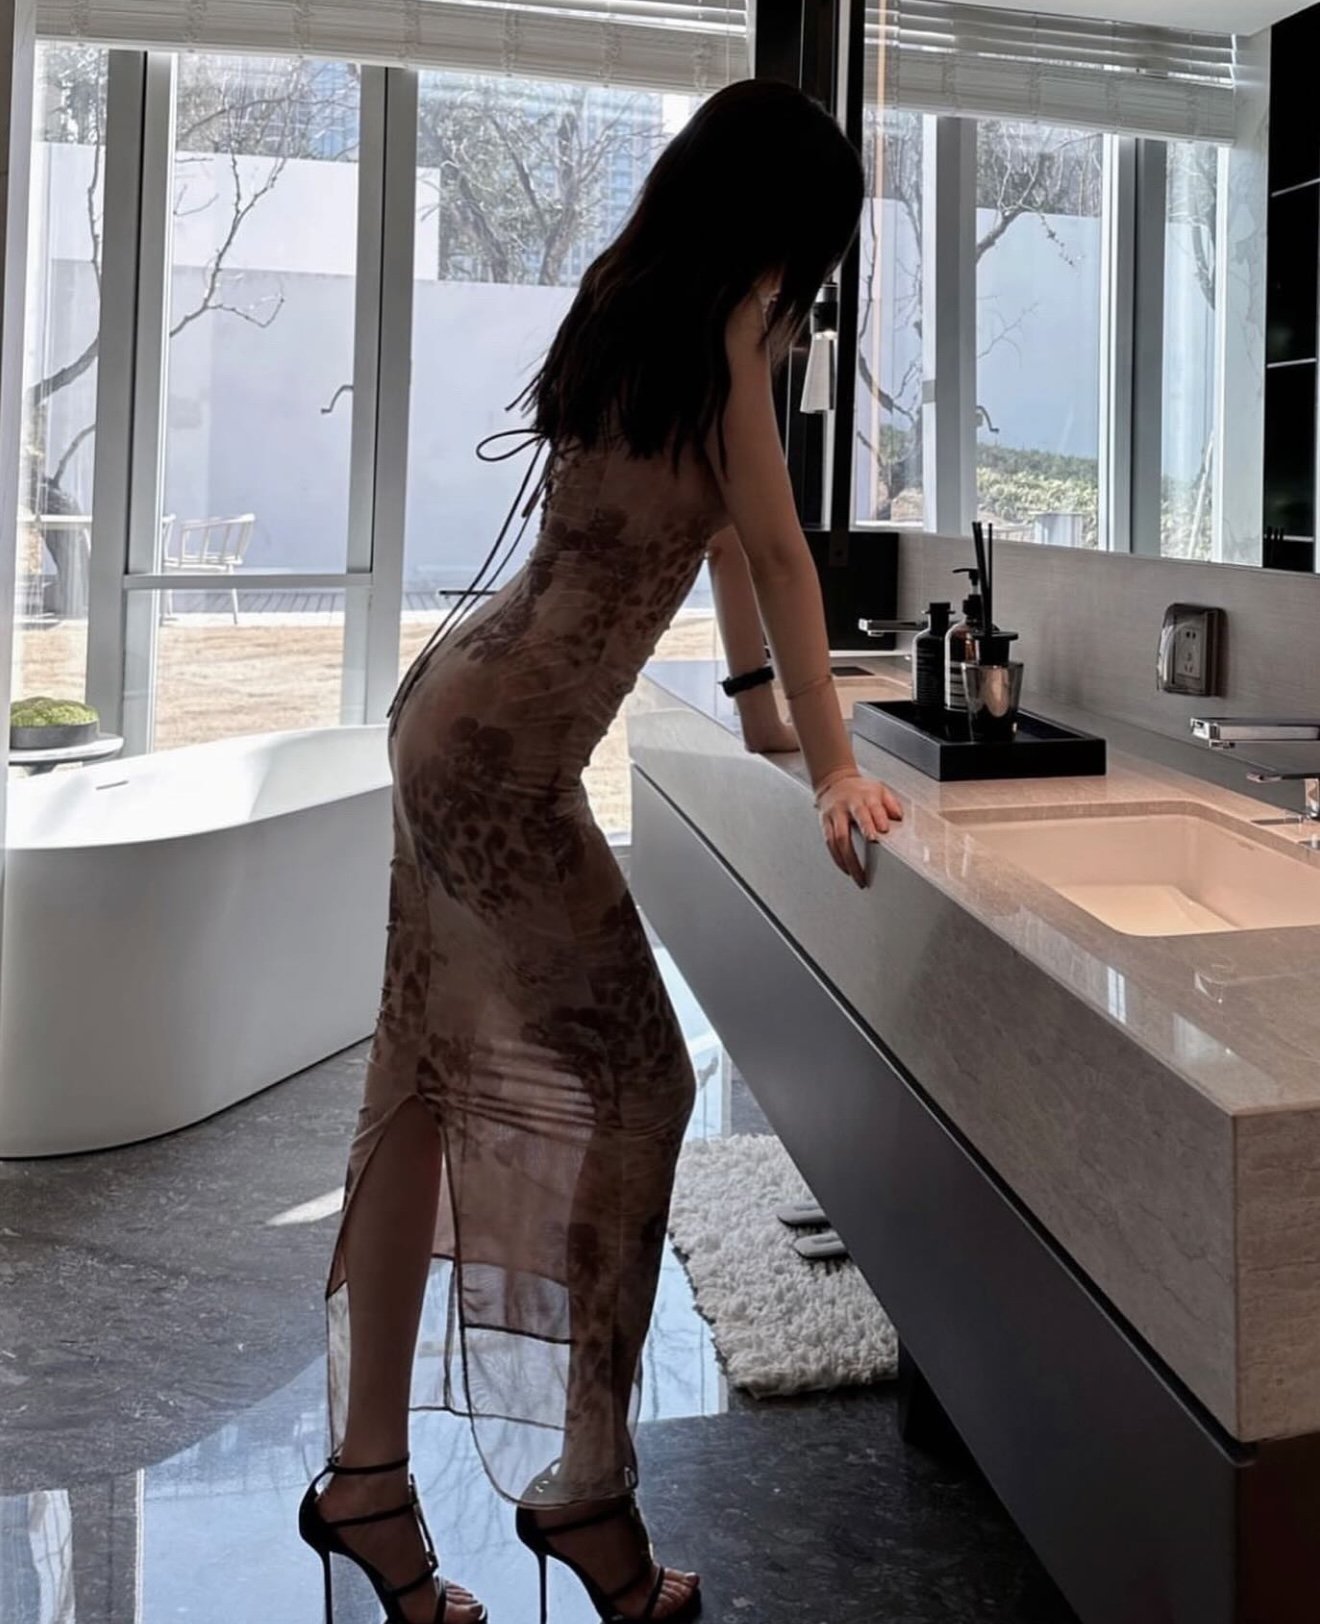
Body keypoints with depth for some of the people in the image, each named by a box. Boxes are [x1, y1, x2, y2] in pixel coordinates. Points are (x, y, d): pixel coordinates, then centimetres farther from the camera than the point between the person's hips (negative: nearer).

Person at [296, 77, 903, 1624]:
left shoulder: (647, 308, 18)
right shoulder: (718, 320, -8)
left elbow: (712, 523, 26)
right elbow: (777, 551, -7)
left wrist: (763, 708, 34)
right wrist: (832, 767, 0)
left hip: (460, 713, 9)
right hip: (503, 747, -9)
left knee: (438, 1083, 11)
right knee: (633, 1080, 0)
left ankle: (368, 1471, 21)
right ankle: (584, 1485, 13)